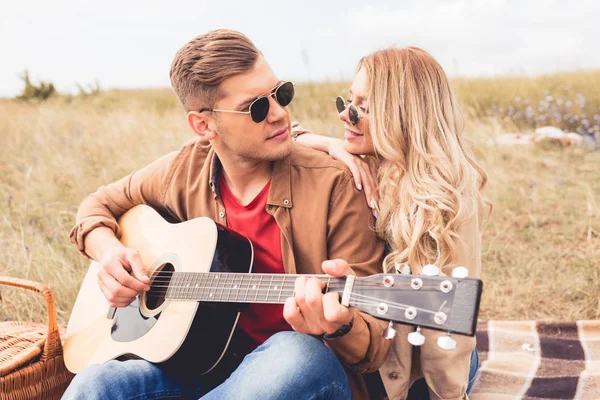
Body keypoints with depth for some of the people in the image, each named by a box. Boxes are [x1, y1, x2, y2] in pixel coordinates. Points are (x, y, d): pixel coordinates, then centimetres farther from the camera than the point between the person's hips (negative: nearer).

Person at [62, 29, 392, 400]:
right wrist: (108, 251, -4)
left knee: (294, 354, -37)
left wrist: (340, 327, -36)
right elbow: (100, 205, 19)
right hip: (201, 366, 1)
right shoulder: (184, 170, 0)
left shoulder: (332, 185, -13)